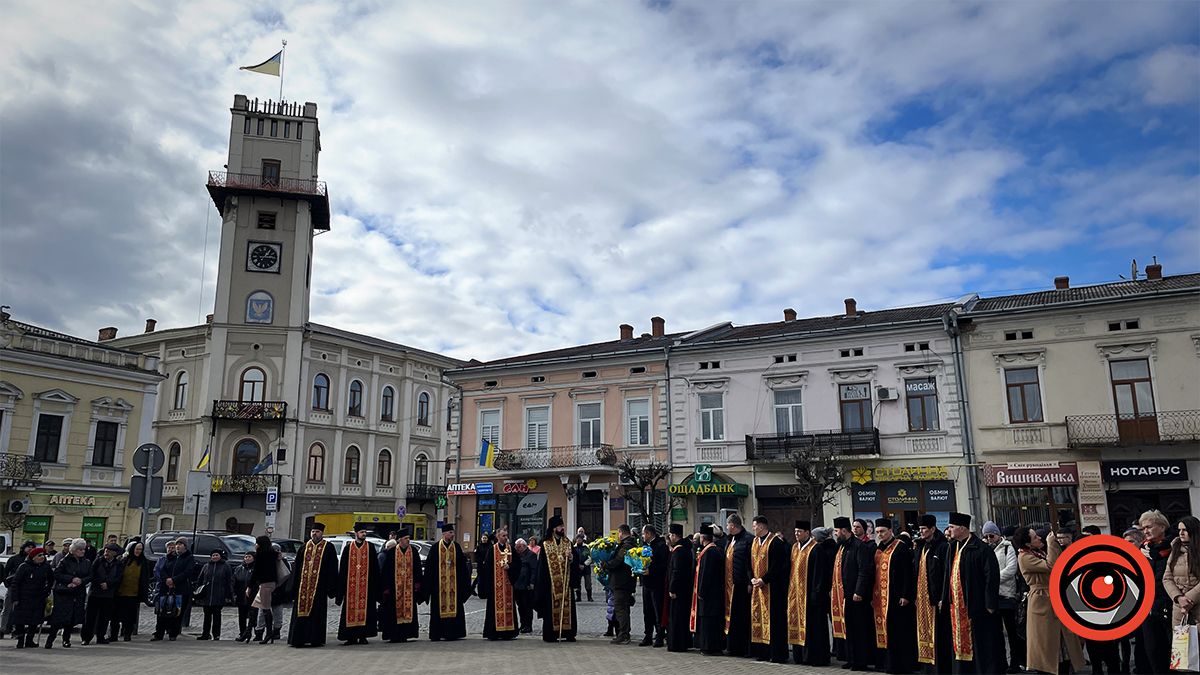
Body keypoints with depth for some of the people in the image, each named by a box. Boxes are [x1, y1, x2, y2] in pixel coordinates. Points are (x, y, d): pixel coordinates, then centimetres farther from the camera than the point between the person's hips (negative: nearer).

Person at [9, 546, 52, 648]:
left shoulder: (46, 567, 2)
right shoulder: (24, 567, -11)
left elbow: (51, 580, 19)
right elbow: (15, 583, -8)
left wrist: (47, 591, 10)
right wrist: (15, 599, -12)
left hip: (39, 599, 4)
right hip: (23, 599, -4)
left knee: (35, 621, 3)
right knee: (20, 620, -2)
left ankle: (29, 640, 14)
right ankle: (20, 641, 9)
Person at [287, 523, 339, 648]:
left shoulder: (328, 548, 1)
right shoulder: (304, 547, 12)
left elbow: (332, 569, -2)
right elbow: (297, 566, 13)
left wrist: (331, 586, -8)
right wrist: (295, 585, 7)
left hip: (319, 586, -4)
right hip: (304, 585, 4)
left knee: (316, 613, -1)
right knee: (301, 610, 3)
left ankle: (316, 639, 6)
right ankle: (298, 639, 8)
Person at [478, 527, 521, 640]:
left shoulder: (510, 549, 12)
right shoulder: (491, 549, 1)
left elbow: (517, 562, 8)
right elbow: (487, 566, -3)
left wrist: (509, 566, -12)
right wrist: (487, 583, -10)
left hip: (508, 582, 3)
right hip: (495, 583, -3)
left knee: (508, 604, 3)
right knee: (496, 605, -5)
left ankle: (508, 632, 8)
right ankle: (494, 632, 1)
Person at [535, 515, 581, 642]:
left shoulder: (568, 543, 11)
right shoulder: (545, 545, 2)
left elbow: (576, 563, 9)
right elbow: (541, 565, 0)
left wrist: (571, 558, -13)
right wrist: (541, 583, -6)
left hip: (566, 582, 3)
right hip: (551, 583, -2)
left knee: (567, 606, -1)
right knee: (551, 607, -3)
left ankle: (568, 633, 5)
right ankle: (550, 634, 3)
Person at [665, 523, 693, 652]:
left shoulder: (678, 551, -19)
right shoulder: (686, 548, 10)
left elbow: (676, 571, -23)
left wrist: (672, 589, -20)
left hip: (678, 590, -10)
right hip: (686, 588, 10)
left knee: (676, 616, -2)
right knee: (684, 617, 15)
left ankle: (677, 644, 2)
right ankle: (685, 642, 22)